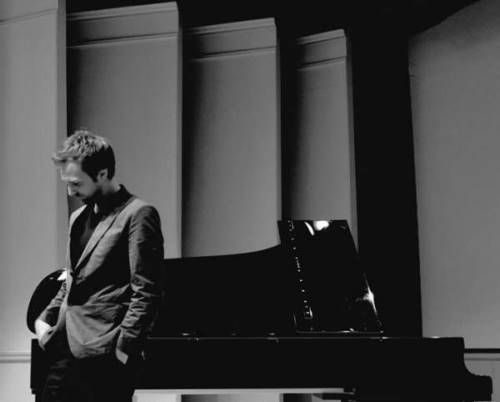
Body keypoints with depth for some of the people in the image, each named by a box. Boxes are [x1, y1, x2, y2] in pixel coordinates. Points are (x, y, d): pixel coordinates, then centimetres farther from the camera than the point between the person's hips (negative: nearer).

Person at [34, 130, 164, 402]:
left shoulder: (137, 215, -7)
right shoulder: (79, 218, 18)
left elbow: (145, 293, -12)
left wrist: (122, 349, -16)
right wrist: (44, 319, 11)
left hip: (101, 353, -8)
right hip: (65, 350, 8)